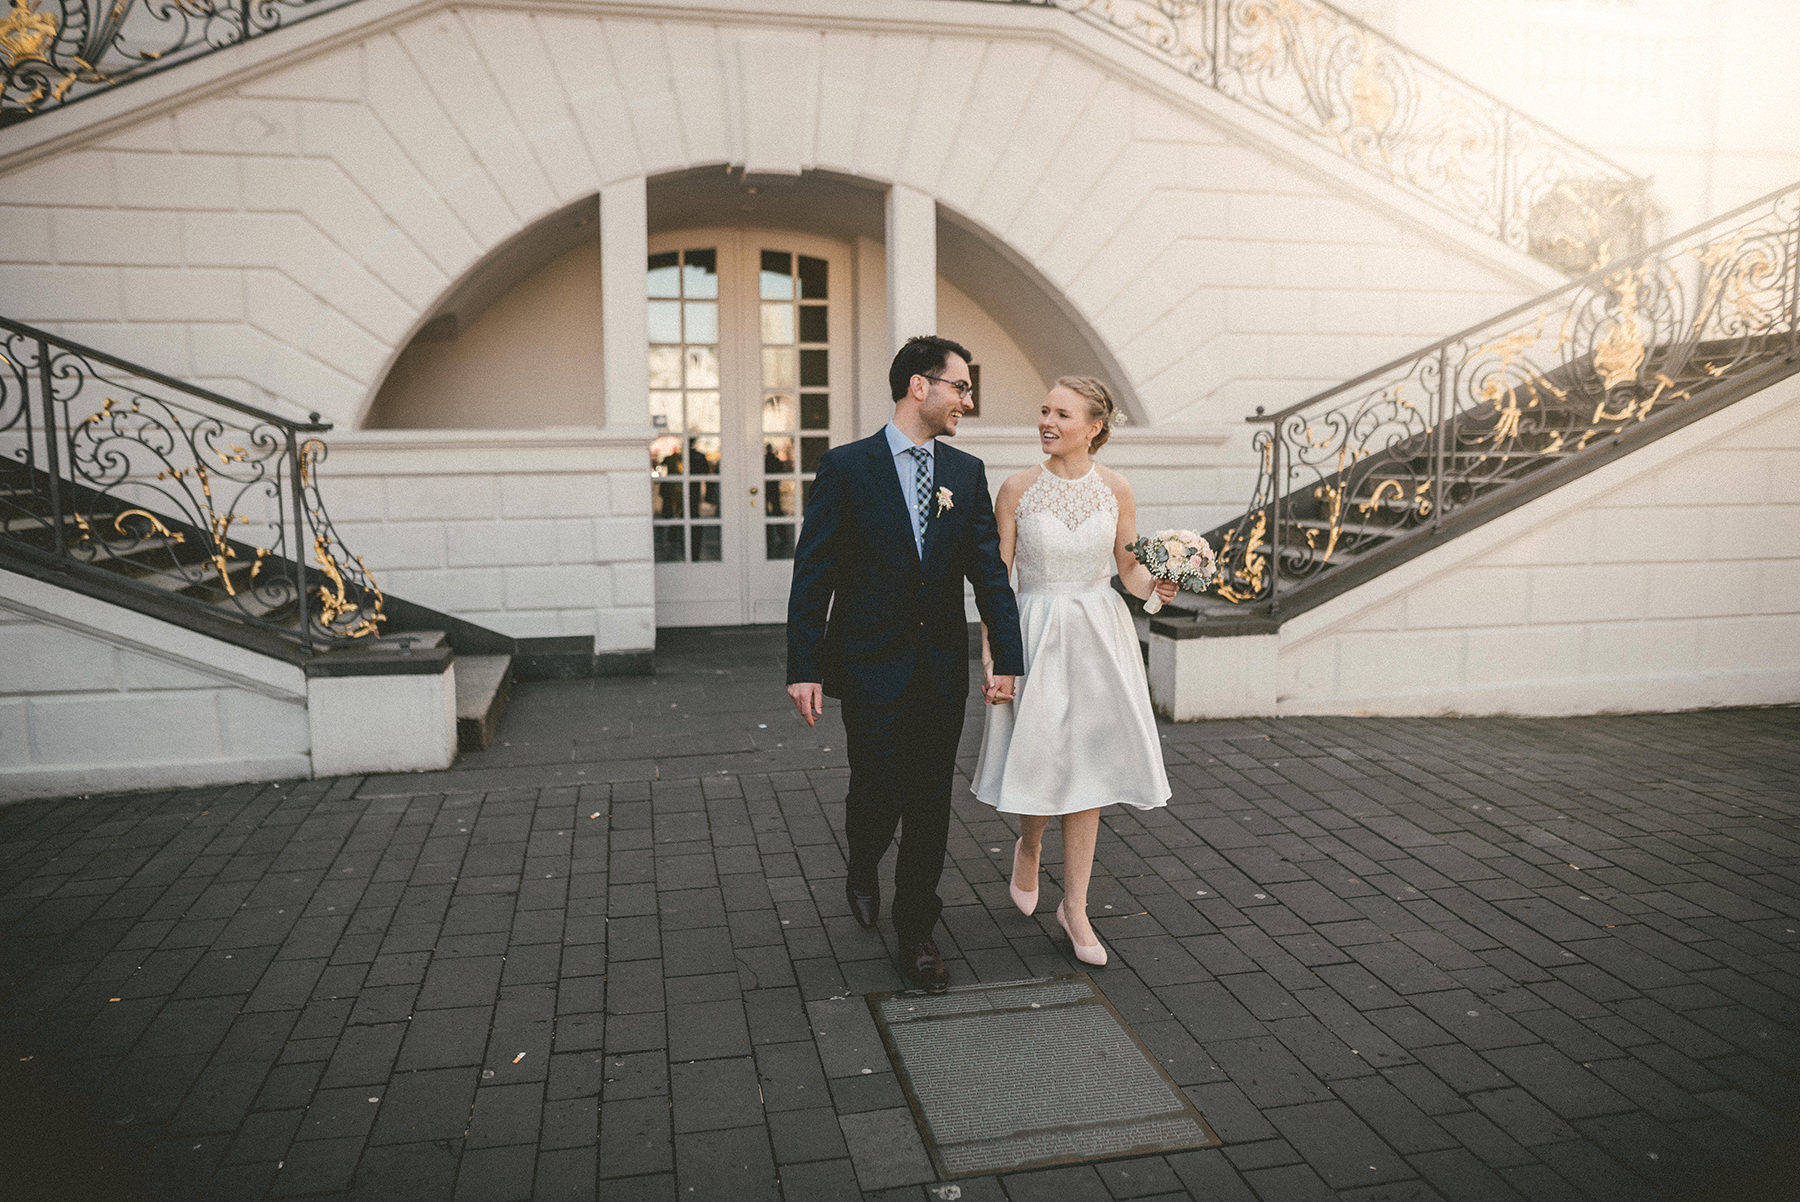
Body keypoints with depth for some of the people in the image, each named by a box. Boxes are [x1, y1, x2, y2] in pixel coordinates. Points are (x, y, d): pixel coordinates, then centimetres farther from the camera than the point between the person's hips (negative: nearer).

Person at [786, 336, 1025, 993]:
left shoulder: (967, 472, 6)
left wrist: (1006, 657, -3)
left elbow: (989, 569, 5)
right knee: (876, 791, 4)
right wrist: (804, 668, -12)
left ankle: (916, 935, 22)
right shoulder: (846, 466, -5)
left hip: (943, 668, 3)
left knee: (930, 804, 8)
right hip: (871, 665, -3)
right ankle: (864, 870, 39)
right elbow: (812, 574, -7)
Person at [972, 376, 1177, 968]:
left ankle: (1074, 908, 19)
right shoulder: (1017, 489, -5)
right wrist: (990, 652, -8)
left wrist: (1154, 584, -14)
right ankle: (1028, 846, 38)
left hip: (1098, 636, 2)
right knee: (1040, 763, 0)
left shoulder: (1115, 490, -1)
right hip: (1036, 635, -1)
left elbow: (1128, 568, 8)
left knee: (1086, 770, 6)